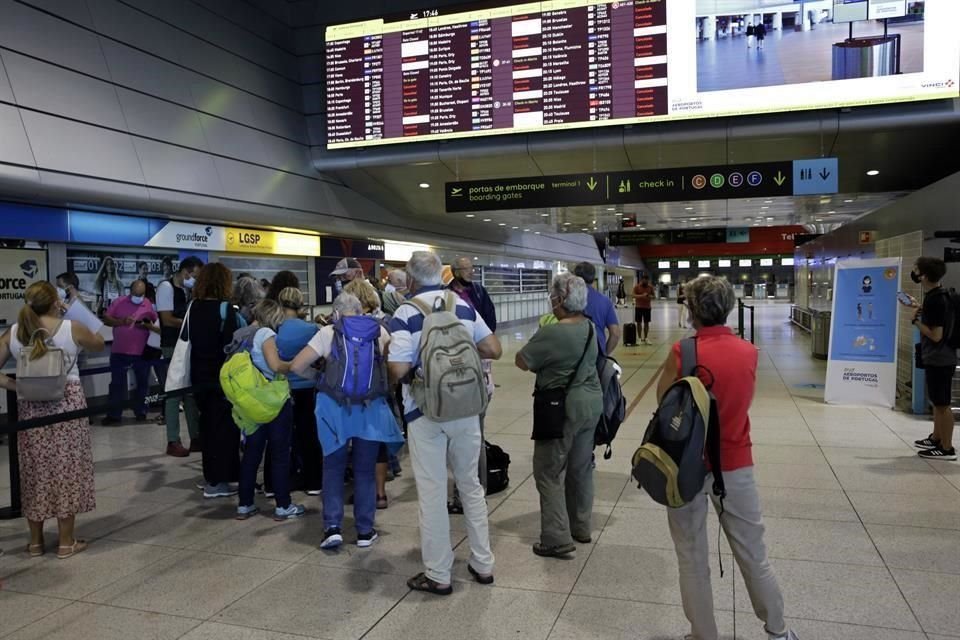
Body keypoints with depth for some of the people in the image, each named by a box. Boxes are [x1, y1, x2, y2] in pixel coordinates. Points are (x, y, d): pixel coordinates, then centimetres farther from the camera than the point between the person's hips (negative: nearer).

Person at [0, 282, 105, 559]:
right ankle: (66, 542, 14)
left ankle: (35, 541, 25)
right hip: (66, 404, -3)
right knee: (66, 471, 6)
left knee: (35, 472, 14)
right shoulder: (72, 328, -8)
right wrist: (82, 320, 21)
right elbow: (99, 345, 12)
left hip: (30, 408, 3)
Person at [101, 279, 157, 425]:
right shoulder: (118, 302, 1)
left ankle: (141, 412, 22)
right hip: (119, 351, 0)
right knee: (117, 383, 5)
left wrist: (147, 325, -18)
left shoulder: (149, 305, 1)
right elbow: (106, 320, -1)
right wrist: (121, 321, -18)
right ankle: (114, 415, 12)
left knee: (142, 383, 9)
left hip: (142, 352, 0)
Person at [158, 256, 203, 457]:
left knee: (191, 392, 10)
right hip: (173, 347, -7)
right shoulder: (166, 287, -10)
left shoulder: (187, 290, 12)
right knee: (175, 393, -2)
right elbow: (167, 320, -17)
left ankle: (195, 437, 17)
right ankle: (173, 442, 6)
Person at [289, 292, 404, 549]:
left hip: (336, 407, -1)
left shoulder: (328, 333, 0)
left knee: (333, 468, 13)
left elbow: (296, 366, -3)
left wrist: (319, 376, 12)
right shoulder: (378, 331, 5)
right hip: (371, 407, 1)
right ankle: (365, 530, 15)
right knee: (365, 470, 11)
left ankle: (333, 527, 5)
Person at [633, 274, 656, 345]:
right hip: (639, 307, -2)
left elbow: (653, 295, 9)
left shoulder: (650, 287, 3)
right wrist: (642, 295, -27)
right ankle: (640, 338, 7)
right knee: (639, 323, 0)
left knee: (646, 323, 5)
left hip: (647, 307, 2)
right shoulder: (637, 286, -5)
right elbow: (634, 295, -12)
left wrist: (651, 296, -15)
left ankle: (646, 338, 13)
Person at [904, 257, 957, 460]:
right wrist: (920, 309, 17)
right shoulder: (938, 294, 6)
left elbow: (935, 334, -24)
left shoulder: (934, 299, -23)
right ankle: (936, 439, 33)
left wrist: (916, 319, -14)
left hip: (939, 359, -10)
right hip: (938, 358, 10)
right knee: (938, 402, 20)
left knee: (943, 404, 0)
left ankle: (947, 448, 9)